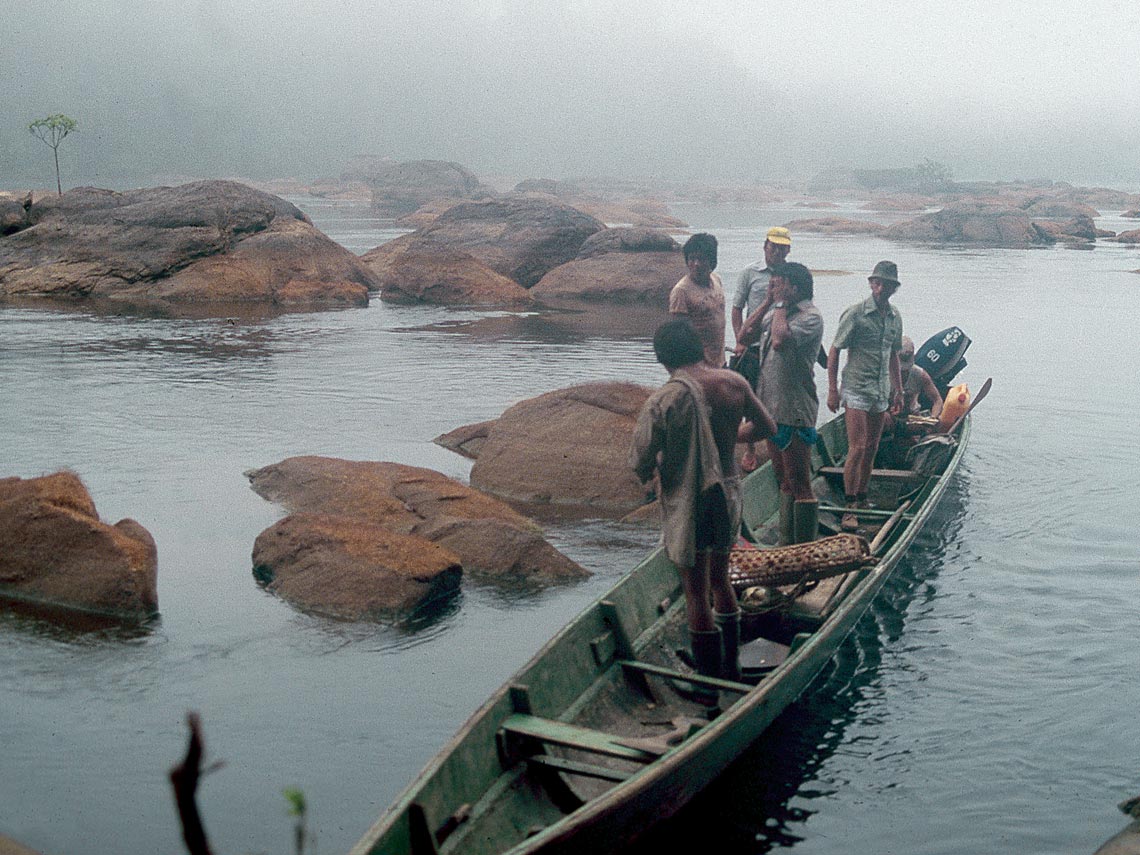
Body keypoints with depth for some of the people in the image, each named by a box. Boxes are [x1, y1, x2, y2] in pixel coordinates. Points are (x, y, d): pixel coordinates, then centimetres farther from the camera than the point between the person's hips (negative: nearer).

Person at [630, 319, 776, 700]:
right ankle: (731, 668, 35)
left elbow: (640, 465, -18)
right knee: (720, 581, 23)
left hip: (686, 504, -5)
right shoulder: (734, 383, -6)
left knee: (696, 594, 7)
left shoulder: (662, 401, -20)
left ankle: (708, 684, 18)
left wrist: (653, 469, 5)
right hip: (728, 493, 5)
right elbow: (767, 428, 9)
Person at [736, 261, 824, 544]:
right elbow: (744, 337, 5)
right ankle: (786, 544, 28)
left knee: (800, 485, -4)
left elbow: (780, 340, -30)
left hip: (795, 413, -9)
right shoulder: (774, 313, 12)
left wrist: (780, 304, -16)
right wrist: (768, 302, 2)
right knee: (785, 481, 18)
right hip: (771, 407, 9)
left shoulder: (810, 317, -14)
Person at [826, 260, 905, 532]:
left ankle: (862, 499, 24)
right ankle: (849, 508, -8)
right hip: (857, 390, -6)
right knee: (857, 448, -12)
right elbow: (834, 352, -7)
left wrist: (898, 391, 19)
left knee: (871, 450, 11)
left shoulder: (895, 317, 9)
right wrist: (833, 390, -11)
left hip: (881, 392, 6)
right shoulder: (855, 314, -10)